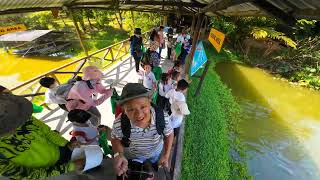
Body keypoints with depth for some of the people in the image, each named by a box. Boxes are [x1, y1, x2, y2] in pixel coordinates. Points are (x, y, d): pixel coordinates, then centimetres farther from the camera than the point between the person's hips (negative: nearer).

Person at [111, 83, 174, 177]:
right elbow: (115, 138, -14)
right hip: (132, 157, -1)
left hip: (156, 152, 2)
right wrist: (119, 154, -31)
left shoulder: (162, 117, -37)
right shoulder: (119, 124, -38)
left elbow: (169, 134, -14)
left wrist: (166, 155, -15)